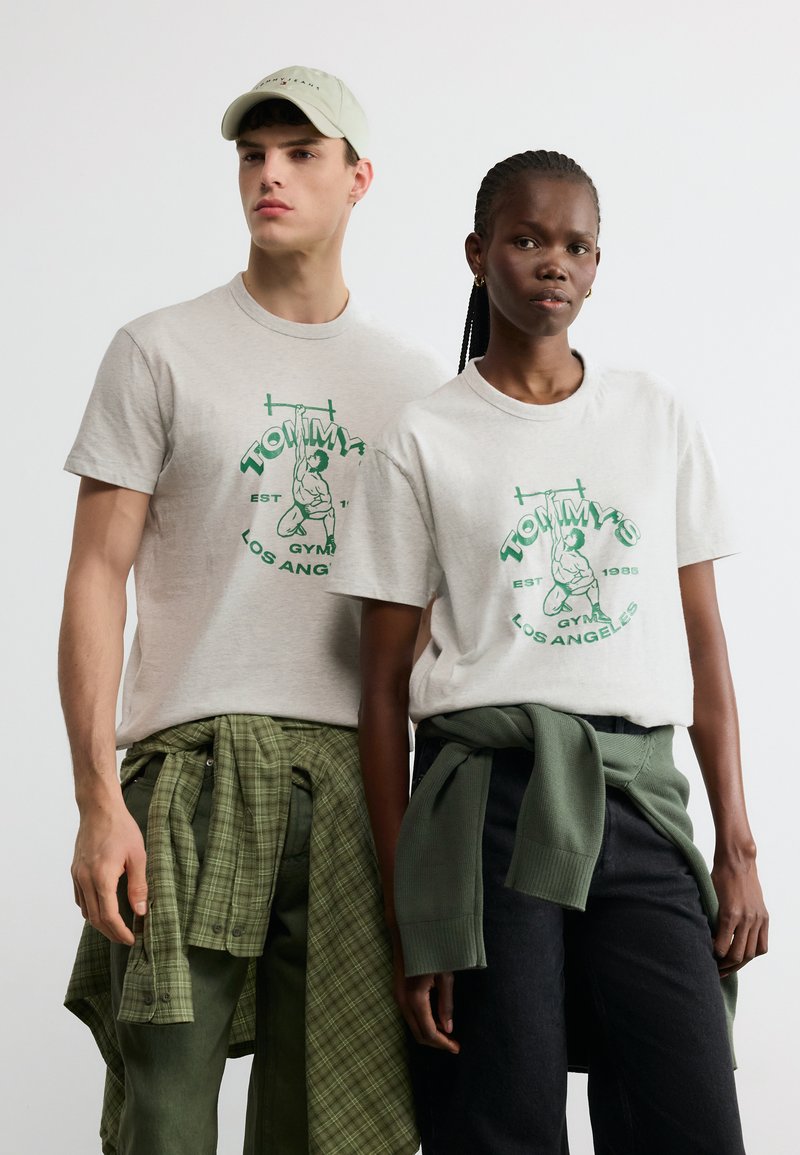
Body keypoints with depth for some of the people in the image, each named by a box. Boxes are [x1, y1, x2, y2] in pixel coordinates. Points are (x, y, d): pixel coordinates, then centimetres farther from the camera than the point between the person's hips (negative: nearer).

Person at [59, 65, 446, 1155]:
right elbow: (97, 576, 0)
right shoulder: (162, 351, 5)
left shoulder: (413, 380, 14)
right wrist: (98, 799, -9)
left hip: (356, 775, 3)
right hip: (194, 758, -3)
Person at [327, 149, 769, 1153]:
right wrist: (404, 908, -4)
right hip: (488, 797, -2)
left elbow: (703, 640, 11)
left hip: (638, 802, 3)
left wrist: (737, 846, 4)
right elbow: (382, 685, 2)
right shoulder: (423, 440, 3)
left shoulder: (656, 419, 11)